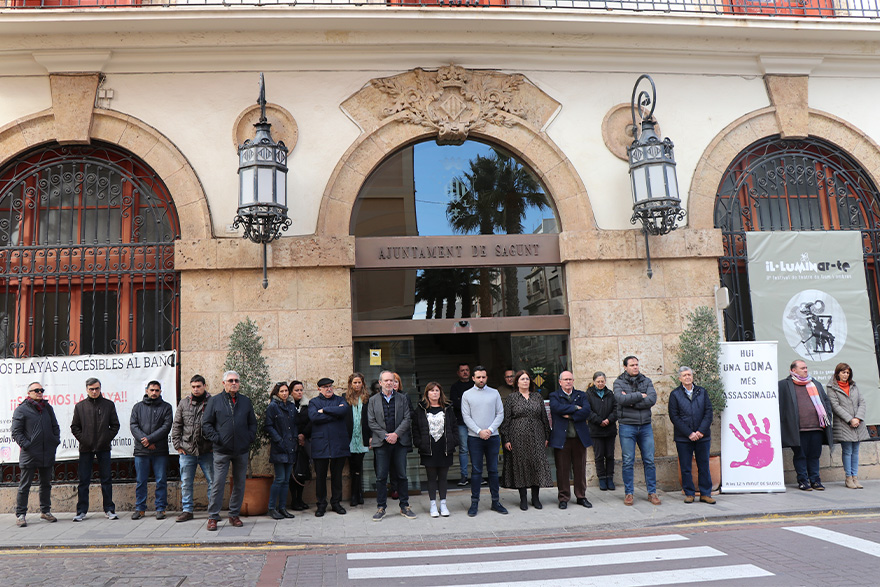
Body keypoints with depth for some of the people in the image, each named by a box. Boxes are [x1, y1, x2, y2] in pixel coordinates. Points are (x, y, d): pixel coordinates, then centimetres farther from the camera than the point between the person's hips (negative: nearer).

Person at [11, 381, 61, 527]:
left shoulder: (47, 407, 12)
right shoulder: (21, 410, -4)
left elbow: (55, 426, 20)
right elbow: (16, 432, -6)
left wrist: (56, 441, 8)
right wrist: (26, 445, -13)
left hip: (48, 454, 5)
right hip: (29, 455, -5)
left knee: (46, 484, 13)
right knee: (25, 486, 0)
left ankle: (45, 511, 24)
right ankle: (20, 515, 7)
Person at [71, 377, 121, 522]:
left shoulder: (109, 405, 5)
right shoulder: (80, 406, 6)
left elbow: (115, 425, 6)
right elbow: (74, 427, 7)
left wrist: (107, 438, -5)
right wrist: (83, 439, -5)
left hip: (104, 448, 0)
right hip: (86, 449, 0)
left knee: (106, 480, 4)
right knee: (83, 481, 4)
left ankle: (109, 509, 11)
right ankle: (81, 511, 12)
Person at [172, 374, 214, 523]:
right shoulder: (184, 403, 7)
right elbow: (176, 425, 10)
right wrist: (177, 445, 3)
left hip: (207, 451, -2)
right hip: (187, 451, 2)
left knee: (212, 482, 3)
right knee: (186, 483, 9)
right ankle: (187, 510, 20)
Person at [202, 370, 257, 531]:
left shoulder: (246, 401, 11)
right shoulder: (214, 401, 3)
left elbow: (253, 423, 16)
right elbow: (206, 424, 2)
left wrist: (249, 438, 1)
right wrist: (216, 438, -8)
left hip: (242, 451, 3)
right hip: (222, 450, -3)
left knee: (239, 484, 8)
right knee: (218, 484, -4)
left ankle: (234, 515, 19)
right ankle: (213, 517, 5)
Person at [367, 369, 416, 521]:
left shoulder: (403, 399, 9)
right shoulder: (373, 400, 7)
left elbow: (407, 419, 2)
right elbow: (372, 422, 1)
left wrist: (396, 434, -11)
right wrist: (385, 436, -10)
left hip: (400, 442, 1)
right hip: (381, 443, 0)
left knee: (402, 475, 5)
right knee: (381, 477, 1)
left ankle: (404, 506, 16)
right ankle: (381, 507, 11)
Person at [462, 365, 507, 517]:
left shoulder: (494, 393, 7)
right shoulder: (467, 395, 3)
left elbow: (500, 414, 5)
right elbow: (466, 417, -2)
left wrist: (490, 430, -9)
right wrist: (479, 431, -12)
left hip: (492, 437, 2)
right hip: (474, 438, -2)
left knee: (493, 470, 6)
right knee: (476, 470, -1)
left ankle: (495, 501, 13)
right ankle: (474, 503, 5)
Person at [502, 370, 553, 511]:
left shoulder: (537, 397, 11)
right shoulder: (511, 398, 3)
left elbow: (544, 417, 12)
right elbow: (505, 419, 0)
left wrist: (546, 436, 7)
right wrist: (506, 439, -7)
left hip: (536, 436, 3)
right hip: (518, 437, -2)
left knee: (537, 463, 1)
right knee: (520, 465, 0)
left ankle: (536, 497, 14)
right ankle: (523, 498, 10)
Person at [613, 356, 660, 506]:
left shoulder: (647, 381, 8)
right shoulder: (619, 382, 1)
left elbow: (652, 399, -8)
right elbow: (621, 399, -17)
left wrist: (631, 401, -13)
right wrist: (640, 396, -10)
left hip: (645, 426, 2)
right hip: (627, 426, -2)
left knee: (649, 460, 5)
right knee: (628, 461, 1)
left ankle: (652, 492, 16)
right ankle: (628, 493, 11)